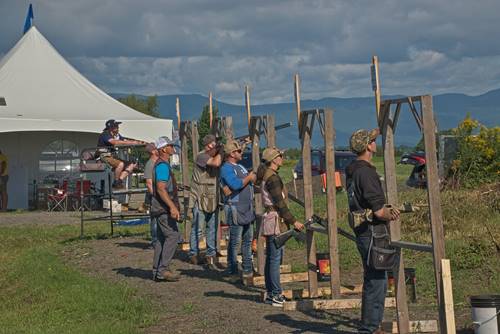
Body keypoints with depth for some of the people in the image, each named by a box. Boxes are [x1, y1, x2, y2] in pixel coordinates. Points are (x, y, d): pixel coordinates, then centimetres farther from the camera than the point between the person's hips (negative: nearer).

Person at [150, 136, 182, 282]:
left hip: (163, 208, 11)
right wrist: (172, 207, -27)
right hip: (164, 208, -11)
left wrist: (173, 206, 26)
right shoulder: (162, 166, -14)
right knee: (172, 235, -12)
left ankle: (157, 271, 12)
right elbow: (161, 189, -22)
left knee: (162, 238, 10)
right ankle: (163, 270, -13)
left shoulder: (162, 164, 18)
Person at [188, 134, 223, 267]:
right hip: (200, 198, -7)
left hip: (213, 199, 7)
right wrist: (220, 151, -13)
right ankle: (193, 253, 15)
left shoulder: (215, 156, 11)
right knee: (197, 228, 1)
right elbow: (216, 163, -28)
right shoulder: (201, 156, -14)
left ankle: (211, 254, 15)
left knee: (213, 228, 7)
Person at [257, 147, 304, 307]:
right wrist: (293, 221, -15)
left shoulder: (266, 175, 15)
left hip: (269, 219, 10)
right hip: (274, 220, -10)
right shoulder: (273, 178, -16)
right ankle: (276, 295, -3)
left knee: (271, 258, 13)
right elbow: (280, 203, -18)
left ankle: (270, 293, 18)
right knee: (275, 258, -7)